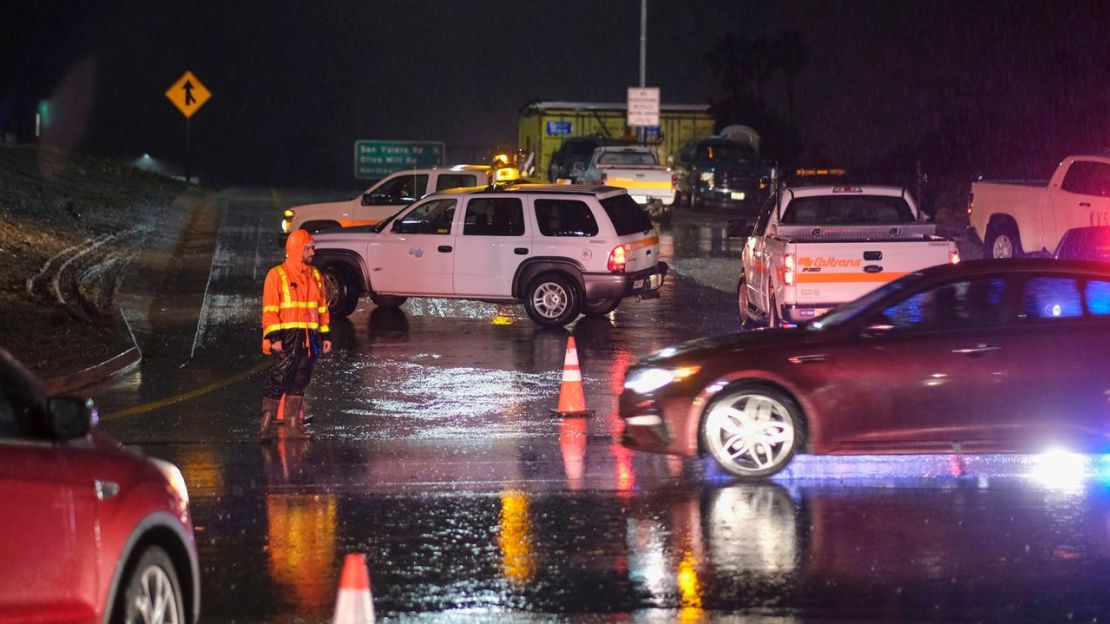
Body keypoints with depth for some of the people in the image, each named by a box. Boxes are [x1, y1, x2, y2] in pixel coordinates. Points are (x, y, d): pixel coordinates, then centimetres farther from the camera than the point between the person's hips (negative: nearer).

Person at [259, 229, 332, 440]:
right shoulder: (277, 275, -4)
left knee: (299, 382, 9)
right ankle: (265, 425, -6)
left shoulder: (315, 276, 15)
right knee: (278, 382, -9)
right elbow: (269, 309, -8)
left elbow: (322, 308, 19)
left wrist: (324, 335, 15)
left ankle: (293, 425, 14)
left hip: (309, 339, 6)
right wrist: (274, 337, -15)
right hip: (287, 338, -6)